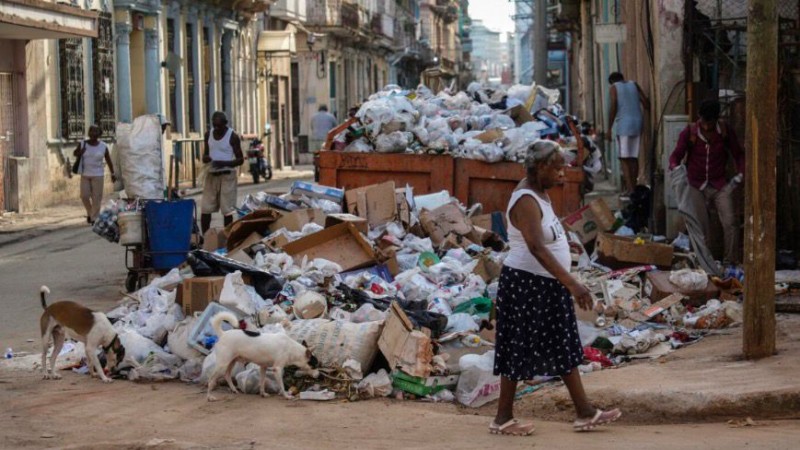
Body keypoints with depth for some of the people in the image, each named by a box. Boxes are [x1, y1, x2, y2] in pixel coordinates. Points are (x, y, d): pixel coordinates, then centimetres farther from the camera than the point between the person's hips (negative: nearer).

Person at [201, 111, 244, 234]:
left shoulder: (232, 136, -8)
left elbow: (240, 159, -7)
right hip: (212, 175, 5)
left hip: (227, 175, -5)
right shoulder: (208, 134, 7)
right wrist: (205, 158, -7)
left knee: (227, 211, -4)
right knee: (205, 210, 1)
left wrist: (225, 163, -24)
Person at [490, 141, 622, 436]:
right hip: (526, 284, -10)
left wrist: (567, 284, 22)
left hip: (547, 285, 10)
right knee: (518, 351, -1)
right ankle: (503, 418, 9)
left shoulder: (540, 193, 10)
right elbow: (537, 249, -32)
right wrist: (572, 284, -37)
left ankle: (585, 413, 17)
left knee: (565, 348, 12)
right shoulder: (526, 201, -21)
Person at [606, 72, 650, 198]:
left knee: (624, 158, -5)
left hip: (624, 123, -5)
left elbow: (613, 108, -6)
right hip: (637, 122, 5)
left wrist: (609, 128, -4)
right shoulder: (634, 85, 16)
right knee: (634, 157, 12)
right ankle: (633, 186, 13)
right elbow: (646, 102, 7)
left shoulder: (614, 88, 4)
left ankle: (629, 189, -13)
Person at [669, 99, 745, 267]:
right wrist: (675, 167, -29)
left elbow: (738, 154, 7)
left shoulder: (725, 131, -2)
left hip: (720, 185, 1)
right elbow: (676, 154, -7)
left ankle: (731, 261, -5)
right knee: (699, 227, 0)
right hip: (697, 186, -1)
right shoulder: (689, 132, -7)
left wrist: (740, 173, -8)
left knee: (730, 223, -12)